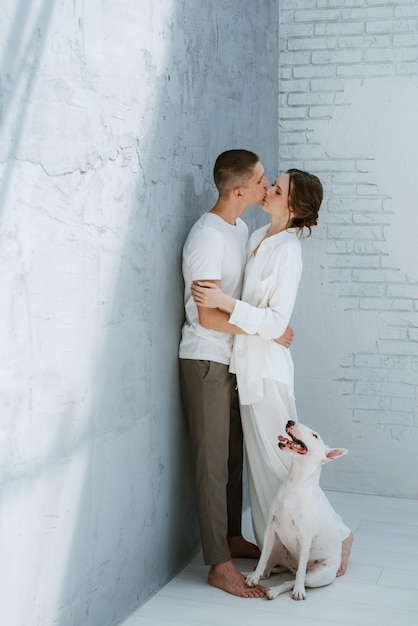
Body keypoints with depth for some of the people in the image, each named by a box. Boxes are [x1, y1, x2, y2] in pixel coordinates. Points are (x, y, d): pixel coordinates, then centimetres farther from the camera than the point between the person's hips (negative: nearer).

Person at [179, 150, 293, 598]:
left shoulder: (241, 228, 10)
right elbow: (209, 316, -22)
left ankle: (233, 538, 29)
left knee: (232, 457, 15)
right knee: (213, 463, -4)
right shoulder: (207, 237, -19)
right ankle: (220, 566, 2)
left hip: (233, 360, 8)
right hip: (206, 361, -8)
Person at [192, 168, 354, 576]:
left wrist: (225, 302, -28)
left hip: (267, 366, -8)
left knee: (279, 459, -1)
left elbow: (276, 322, -21)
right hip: (247, 364, 8)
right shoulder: (257, 238, 9)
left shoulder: (287, 250, -16)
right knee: (260, 459, 13)